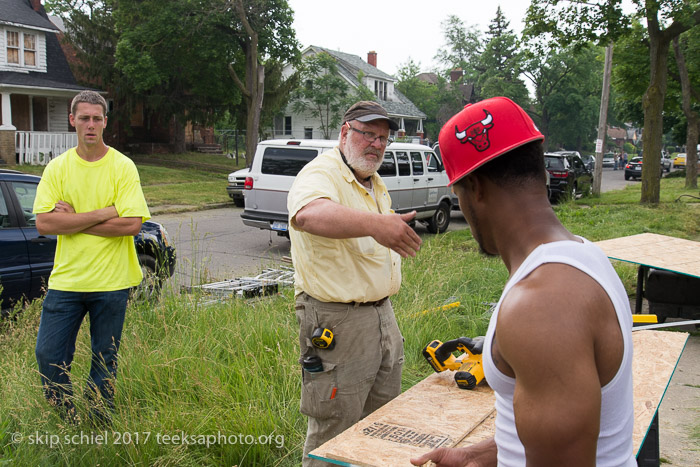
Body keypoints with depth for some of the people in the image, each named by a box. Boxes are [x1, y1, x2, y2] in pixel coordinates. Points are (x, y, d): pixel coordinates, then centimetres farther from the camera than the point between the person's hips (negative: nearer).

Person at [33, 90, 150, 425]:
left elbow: (131, 224, -15)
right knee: (48, 355, 1)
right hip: (66, 279, 2)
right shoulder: (57, 168, 3)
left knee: (105, 360, 9)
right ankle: (66, 421, 24)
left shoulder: (123, 167, -4)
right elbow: (43, 223, -9)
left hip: (111, 281, -2)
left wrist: (73, 219, -12)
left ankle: (100, 425, 28)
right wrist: (101, 214, -16)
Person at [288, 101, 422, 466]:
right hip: (336, 322, -9)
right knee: (333, 438, 3)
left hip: (382, 315, 9)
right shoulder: (320, 174, -16)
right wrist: (375, 224, -56)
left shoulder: (377, 186, 15)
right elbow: (307, 215, -42)